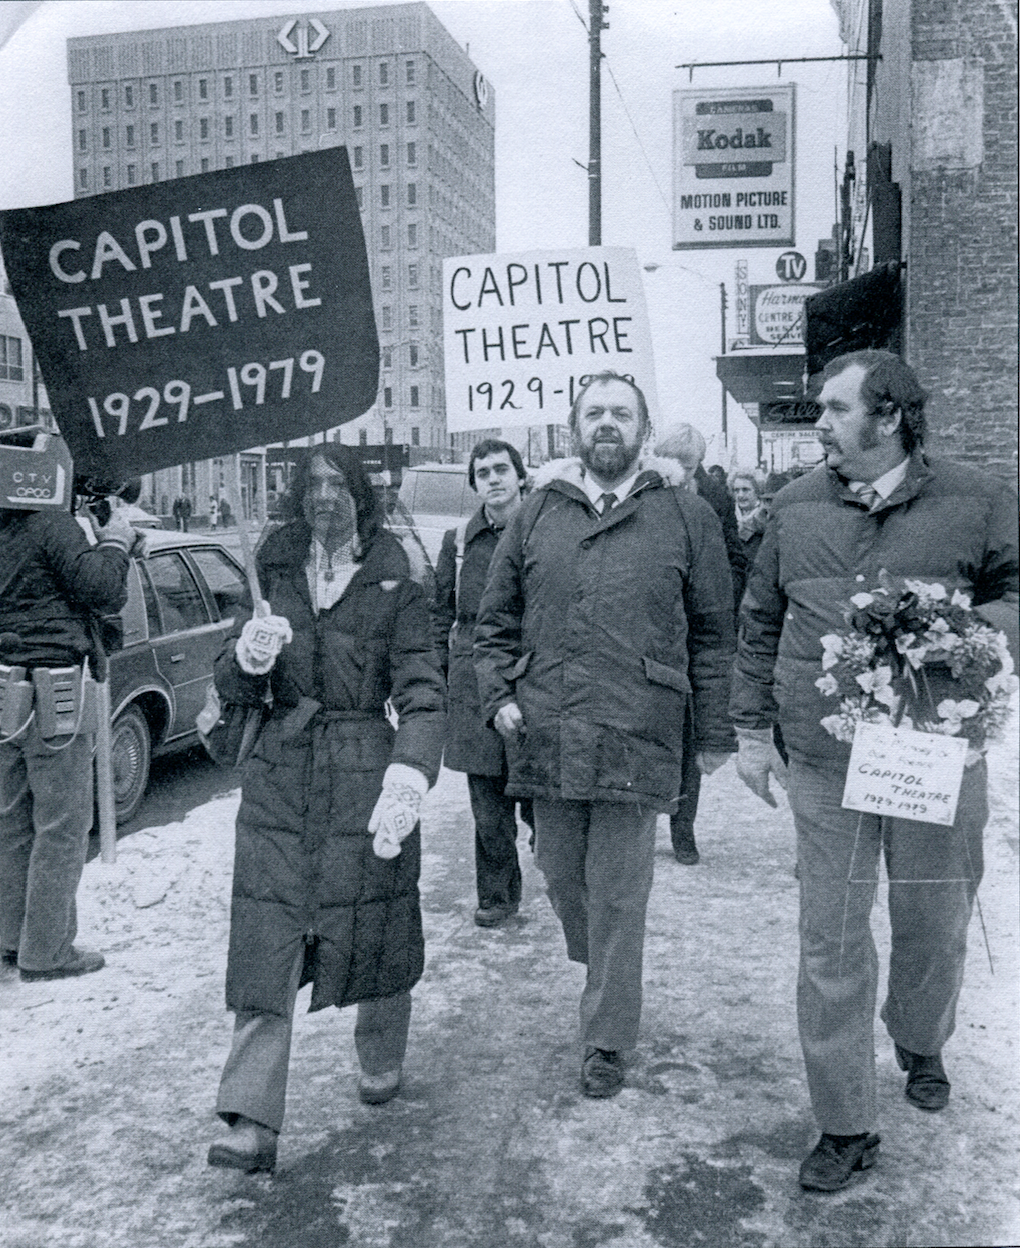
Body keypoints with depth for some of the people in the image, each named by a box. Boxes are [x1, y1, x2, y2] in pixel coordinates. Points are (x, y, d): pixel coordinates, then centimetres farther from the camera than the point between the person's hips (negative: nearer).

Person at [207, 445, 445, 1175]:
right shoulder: (276, 578, 9)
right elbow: (234, 691, 11)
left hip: (364, 777, -2)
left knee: (374, 929, 9)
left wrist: (408, 779, -27)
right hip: (280, 778, 3)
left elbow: (423, 696, -10)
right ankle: (253, 1122, 1)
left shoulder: (393, 588, -2)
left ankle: (382, 1062, 36)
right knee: (265, 946, -3)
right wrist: (248, 656, -13)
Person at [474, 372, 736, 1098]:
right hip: (546, 737, 4)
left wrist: (716, 733, 3)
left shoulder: (686, 515, 3)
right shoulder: (536, 513, 11)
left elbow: (714, 633, 4)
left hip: (637, 738, -3)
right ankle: (602, 976, 43)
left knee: (618, 895, 3)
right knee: (561, 875, 15)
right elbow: (496, 618, 16)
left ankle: (609, 1041, 19)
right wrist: (499, 696, 4)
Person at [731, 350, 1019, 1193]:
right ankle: (846, 1125, 19)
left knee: (934, 919, 15)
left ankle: (921, 1046, 47)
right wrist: (752, 729, 9)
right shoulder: (795, 507, 5)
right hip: (826, 761, 1)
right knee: (831, 939, 4)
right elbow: (760, 626, 11)